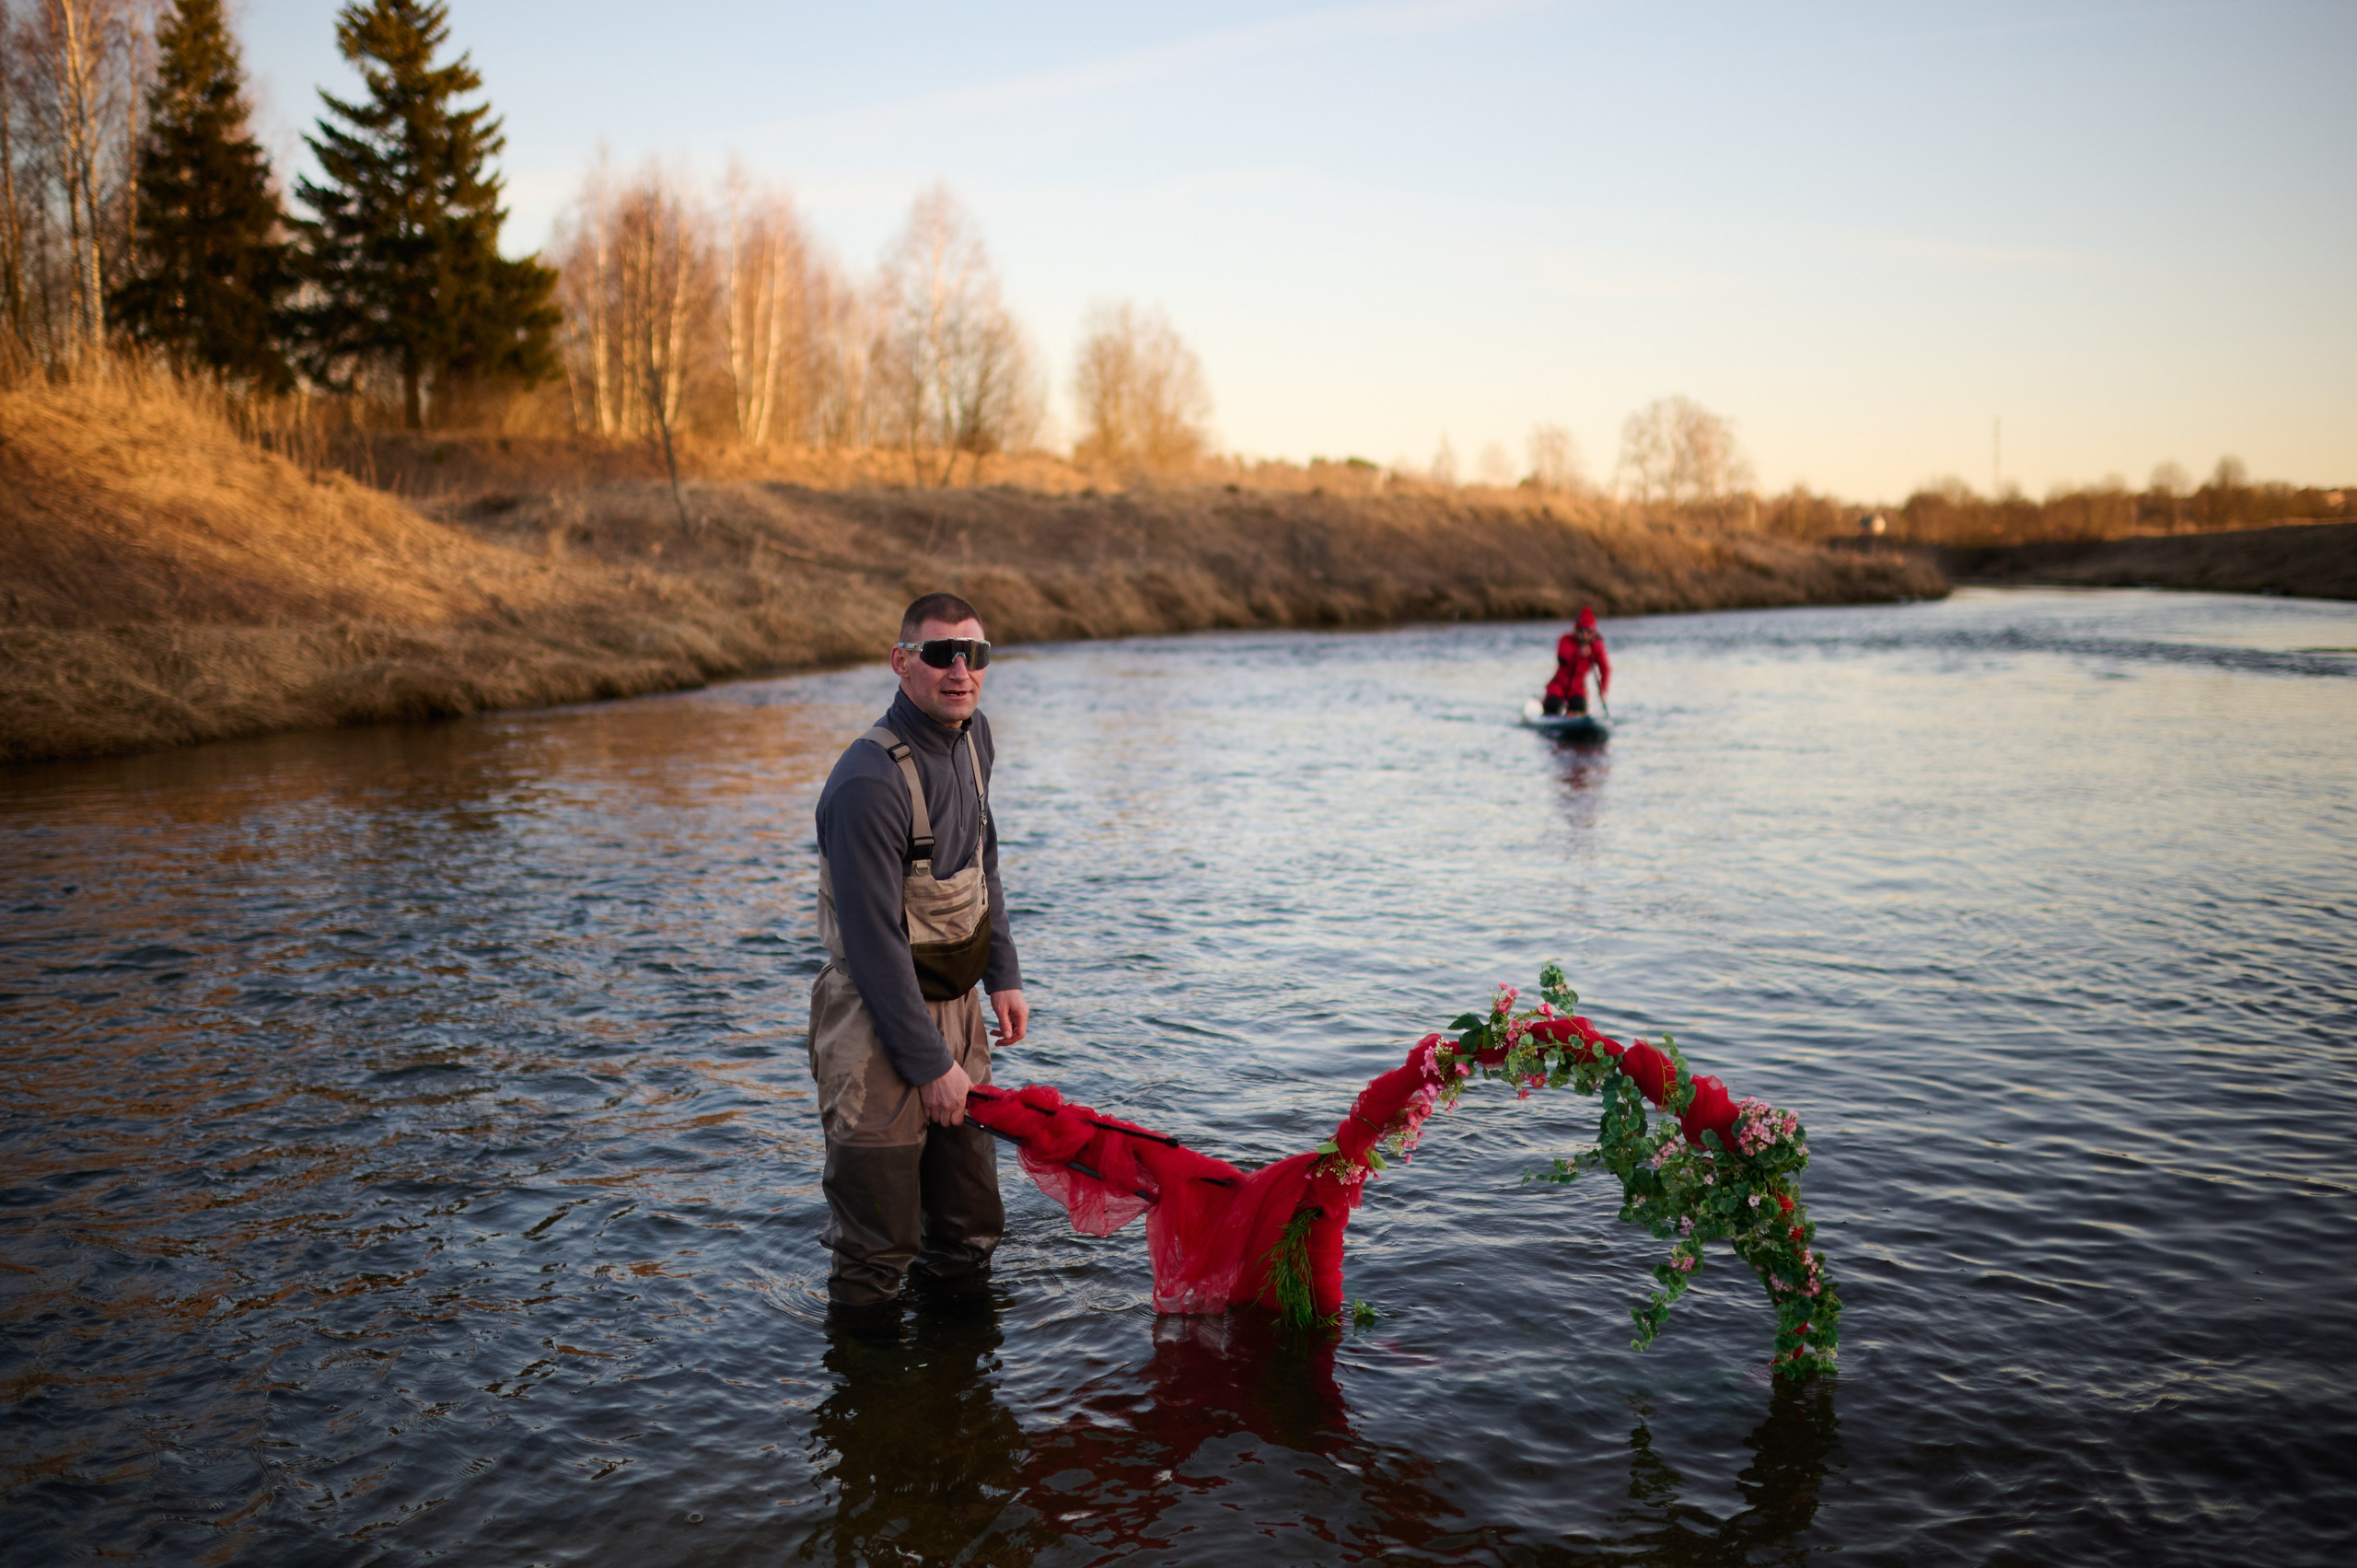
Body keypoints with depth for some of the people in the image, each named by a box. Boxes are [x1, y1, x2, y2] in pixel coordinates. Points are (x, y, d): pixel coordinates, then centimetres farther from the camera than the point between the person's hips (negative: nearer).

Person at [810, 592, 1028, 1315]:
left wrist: (1003, 976, 13)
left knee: (969, 1227, 18)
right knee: (876, 1251, 3)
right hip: (880, 1018, -8)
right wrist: (930, 1064, -17)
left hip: (957, 1006, 8)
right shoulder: (870, 782, -25)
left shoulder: (972, 735, 2)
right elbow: (875, 943, -22)